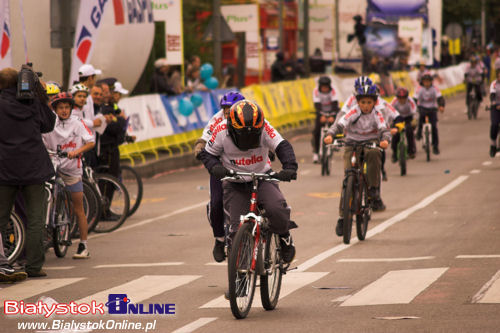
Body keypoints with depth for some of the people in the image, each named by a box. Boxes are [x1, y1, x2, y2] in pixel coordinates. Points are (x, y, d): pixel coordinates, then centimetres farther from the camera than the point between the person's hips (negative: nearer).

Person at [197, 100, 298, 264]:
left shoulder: (263, 128, -19)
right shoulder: (222, 131, -17)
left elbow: (282, 146, -23)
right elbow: (207, 153, -5)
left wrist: (290, 167, -41)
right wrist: (215, 167, -27)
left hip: (262, 178, 0)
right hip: (235, 183, 0)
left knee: (276, 208, -28)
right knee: (237, 229, -10)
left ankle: (284, 237, 2)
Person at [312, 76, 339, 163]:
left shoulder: (332, 91, -22)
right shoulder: (316, 91, -21)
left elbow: (335, 104, -30)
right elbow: (317, 105, -28)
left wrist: (332, 116, -44)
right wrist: (321, 116, -43)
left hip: (331, 112, 0)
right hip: (321, 113, 0)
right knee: (316, 131, -13)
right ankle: (315, 153, -8)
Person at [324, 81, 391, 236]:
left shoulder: (377, 114, -8)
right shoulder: (353, 112, -10)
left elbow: (384, 129, -20)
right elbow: (340, 124, -21)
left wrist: (385, 140, -42)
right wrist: (330, 135, -40)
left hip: (370, 143, 0)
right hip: (352, 144, 0)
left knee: (374, 153, -37)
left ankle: (373, 191, -23)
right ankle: (343, 216, -5)